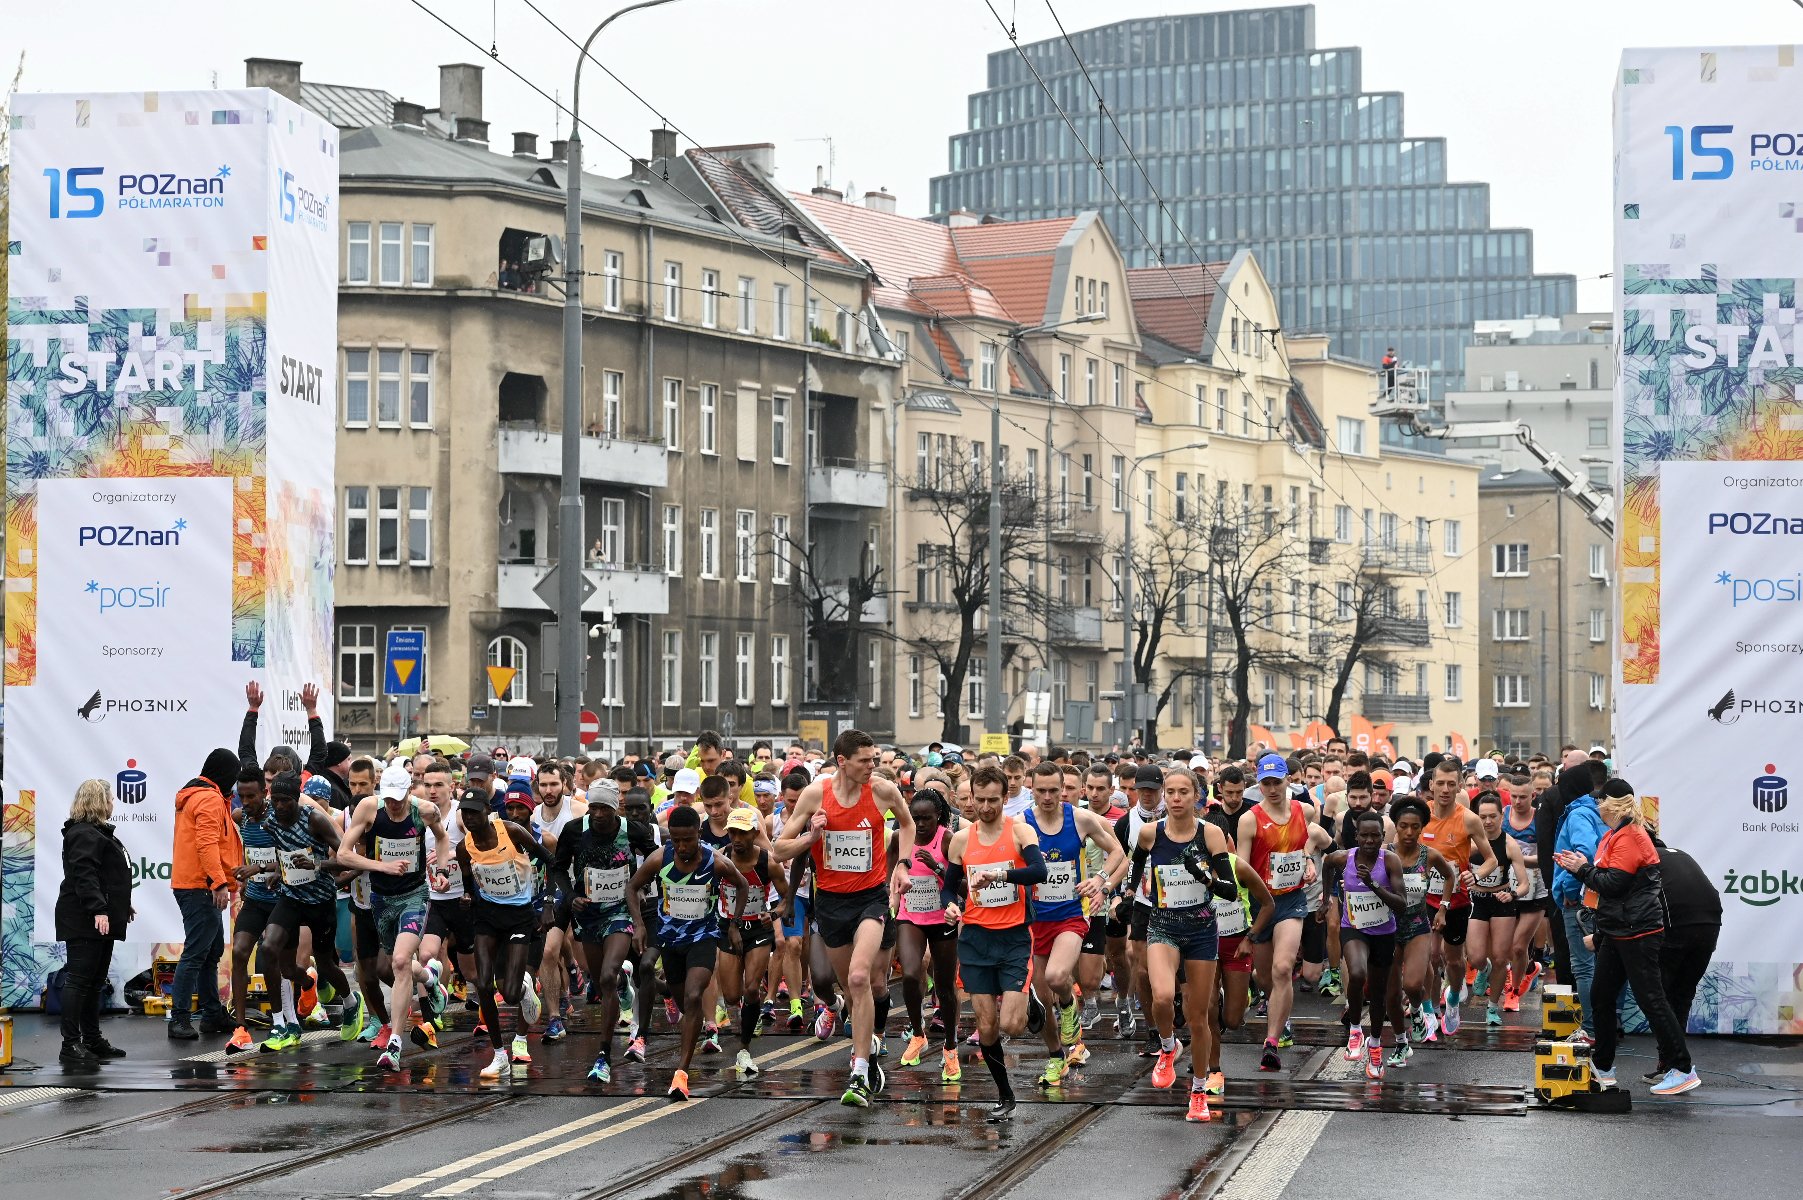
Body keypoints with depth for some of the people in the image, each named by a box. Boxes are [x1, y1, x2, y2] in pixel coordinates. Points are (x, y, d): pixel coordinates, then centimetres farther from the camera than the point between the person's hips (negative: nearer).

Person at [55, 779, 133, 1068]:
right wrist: (98, 910, -30)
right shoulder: (84, 835, -13)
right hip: (85, 922, -11)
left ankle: (92, 1039, 21)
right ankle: (70, 1046, -12)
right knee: (79, 979, -11)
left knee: (95, 982, 15)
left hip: (101, 920, 11)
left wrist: (123, 906, 34)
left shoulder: (97, 833, 23)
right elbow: (84, 876, -24)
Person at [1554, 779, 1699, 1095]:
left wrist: (1583, 868, -9)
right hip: (1617, 932, 11)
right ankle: (1602, 1067, 23)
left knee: (1651, 999, -10)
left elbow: (1613, 883, -21)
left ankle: (1683, 1071, -8)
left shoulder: (1629, 838, -16)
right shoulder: (1614, 836, 16)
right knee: (1601, 996, 13)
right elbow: (1604, 879, 18)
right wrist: (1579, 867, 5)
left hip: (1637, 934, -11)